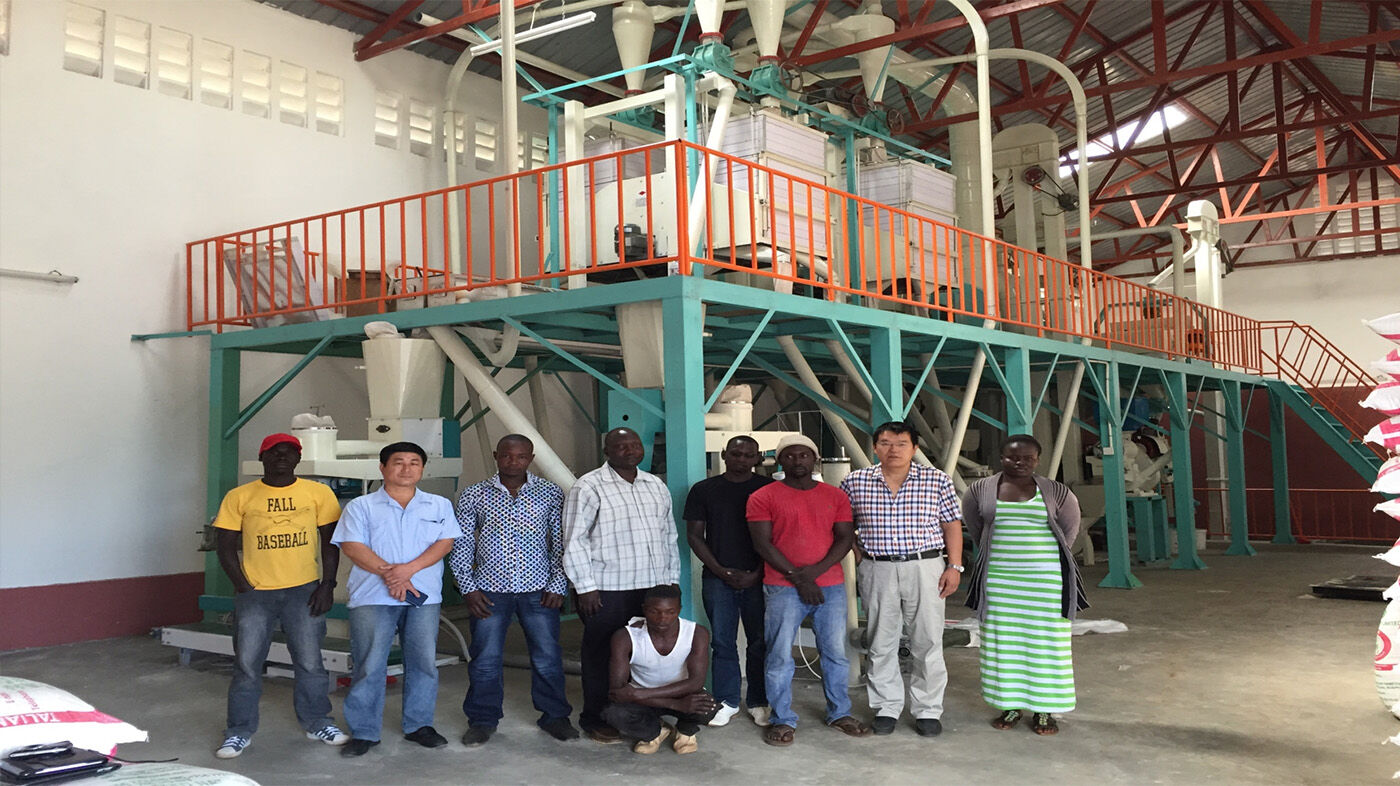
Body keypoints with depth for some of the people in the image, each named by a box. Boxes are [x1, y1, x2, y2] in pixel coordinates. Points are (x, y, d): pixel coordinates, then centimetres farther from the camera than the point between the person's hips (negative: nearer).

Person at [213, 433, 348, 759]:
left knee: (309, 662, 6)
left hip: (304, 590, 0)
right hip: (254, 593, 0)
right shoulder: (240, 497, 1)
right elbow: (226, 546, 3)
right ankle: (239, 732, 18)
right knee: (246, 664, 3)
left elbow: (330, 542, 5)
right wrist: (243, 586, -6)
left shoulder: (318, 493, 2)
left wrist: (327, 584, -3)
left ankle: (317, 723, 23)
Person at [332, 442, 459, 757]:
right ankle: (363, 732, 8)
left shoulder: (439, 506, 12)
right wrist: (389, 574, -15)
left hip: (424, 597, 2)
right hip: (373, 597, -2)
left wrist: (408, 568, -14)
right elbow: (352, 546, -3)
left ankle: (419, 725, 18)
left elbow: (445, 543, 1)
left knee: (423, 661, 5)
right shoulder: (361, 506, 8)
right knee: (369, 664, -2)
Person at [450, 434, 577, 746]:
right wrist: (468, 589, -1)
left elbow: (560, 542, 6)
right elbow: (460, 545, 6)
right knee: (485, 659, 4)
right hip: (489, 591, 0)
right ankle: (483, 720, 21)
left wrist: (558, 584, -1)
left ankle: (554, 716, 21)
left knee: (548, 656, 5)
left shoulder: (550, 493, 4)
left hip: (538, 590, 0)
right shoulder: (474, 495, 4)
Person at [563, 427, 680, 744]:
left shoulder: (656, 486, 14)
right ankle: (595, 720, 15)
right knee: (601, 656, 2)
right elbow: (574, 540, -7)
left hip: (653, 587, 6)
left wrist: (671, 580, 15)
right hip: (607, 591, -5)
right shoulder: (589, 487, -5)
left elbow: (669, 536, 20)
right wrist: (585, 586, -10)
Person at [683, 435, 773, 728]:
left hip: (757, 578, 0)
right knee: (723, 642, 4)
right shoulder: (704, 490, 6)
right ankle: (727, 701, 15)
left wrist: (757, 573, -7)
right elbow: (694, 535, 5)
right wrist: (721, 571, -4)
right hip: (718, 579, 1)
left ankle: (759, 702, 14)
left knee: (760, 641, 2)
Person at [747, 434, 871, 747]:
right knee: (780, 655, -2)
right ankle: (783, 720, 9)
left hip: (830, 586, 3)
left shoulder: (835, 496, 10)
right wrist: (797, 577, -11)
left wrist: (817, 569, -10)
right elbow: (763, 543, -5)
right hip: (783, 588, -3)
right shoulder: (763, 497, 0)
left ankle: (839, 713, 24)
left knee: (835, 652, 8)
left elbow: (845, 537, 6)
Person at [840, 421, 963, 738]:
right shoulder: (855, 482, 3)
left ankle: (927, 710, 14)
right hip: (877, 571, 1)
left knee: (927, 642, 2)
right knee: (881, 642, 6)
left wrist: (954, 566, -2)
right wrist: (858, 551, 6)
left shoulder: (937, 480, 1)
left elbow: (952, 525, 4)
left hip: (925, 567, -1)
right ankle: (886, 708, 19)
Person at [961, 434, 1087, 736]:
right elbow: (975, 528, 18)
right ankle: (1010, 704, 16)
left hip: (1046, 580, -1)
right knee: (1003, 640, 5)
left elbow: (1070, 527, 14)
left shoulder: (1056, 492, 0)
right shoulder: (980, 491, 2)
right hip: (999, 580, 1)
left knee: (1044, 640, 3)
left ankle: (1043, 709, 12)